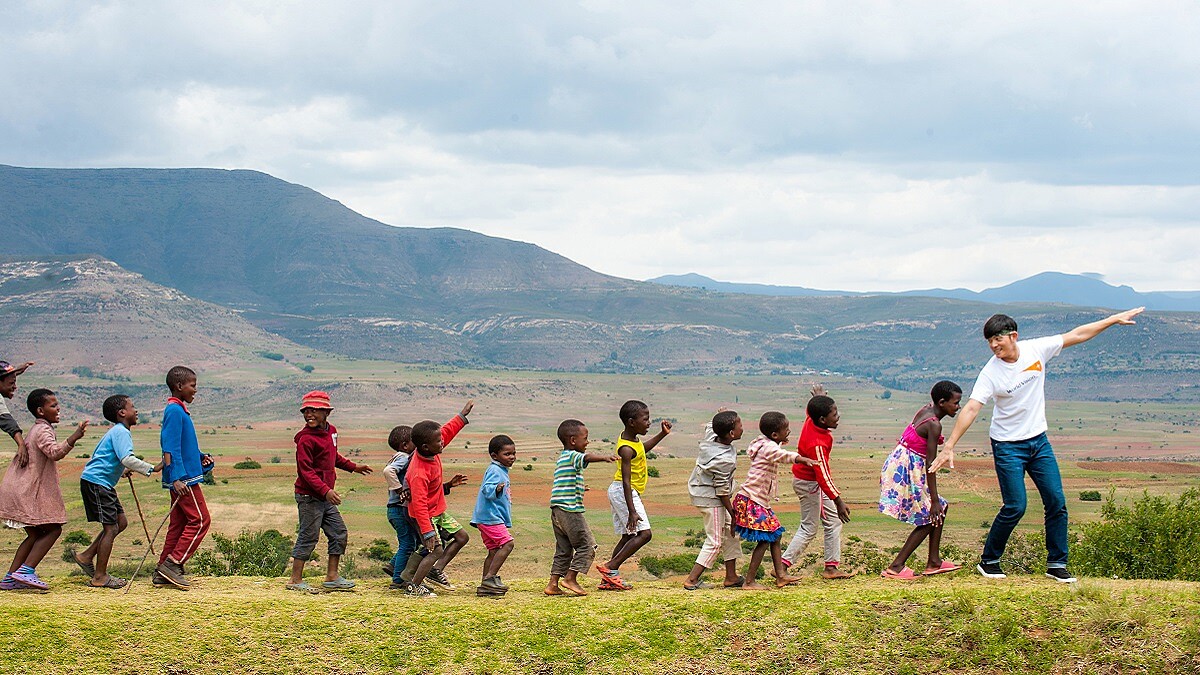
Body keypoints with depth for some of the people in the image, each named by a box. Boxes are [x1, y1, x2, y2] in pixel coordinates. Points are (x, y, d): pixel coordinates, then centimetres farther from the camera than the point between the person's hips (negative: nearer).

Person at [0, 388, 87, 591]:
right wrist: (73, 438, -41)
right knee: (53, 529, -7)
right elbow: (54, 452, -31)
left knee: (36, 534, 13)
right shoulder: (43, 431, -13)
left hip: (22, 489, 10)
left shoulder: (36, 429, 19)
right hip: (29, 491, -10)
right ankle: (26, 570, -15)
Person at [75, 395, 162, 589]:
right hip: (96, 482, -10)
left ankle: (86, 556, 17)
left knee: (121, 522, 13)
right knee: (111, 528, -7)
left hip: (104, 484, 10)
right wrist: (152, 468, -26)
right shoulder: (121, 432, -14)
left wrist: (123, 470, 31)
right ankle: (100, 577, -2)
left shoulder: (117, 432, 18)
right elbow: (127, 459, -28)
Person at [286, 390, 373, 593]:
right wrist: (325, 490, -31)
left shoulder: (331, 431, 9)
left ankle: (331, 577, 19)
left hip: (326, 496, 8)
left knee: (339, 534, 10)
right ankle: (295, 580, 6)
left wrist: (353, 467, 31)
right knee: (308, 537, -3)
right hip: (309, 496, -8)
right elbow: (306, 470, -21)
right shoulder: (306, 439, -17)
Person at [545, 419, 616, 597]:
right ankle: (570, 578, -6)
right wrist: (604, 457, -49)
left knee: (563, 549, 12)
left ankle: (553, 584, 9)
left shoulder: (562, 457, 21)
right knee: (587, 545, -3)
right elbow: (587, 457, -31)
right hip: (570, 510, -10)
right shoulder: (573, 456, -10)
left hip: (557, 511, 10)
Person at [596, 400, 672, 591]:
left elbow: (643, 448, 32)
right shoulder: (627, 449, -22)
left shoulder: (630, 439, 7)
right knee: (644, 533, -13)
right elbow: (626, 482, -26)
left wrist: (662, 434, 27)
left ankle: (609, 578, 12)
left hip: (618, 491, 10)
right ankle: (610, 567, -15)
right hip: (623, 492, -10)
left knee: (628, 536, 13)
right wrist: (632, 511, -29)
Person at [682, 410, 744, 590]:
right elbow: (722, 491, -22)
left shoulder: (710, 435, -9)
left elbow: (710, 425, 19)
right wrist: (733, 514, -13)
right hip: (710, 498, -10)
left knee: (729, 531, 17)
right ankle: (692, 579, 0)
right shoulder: (724, 460, -30)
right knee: (715, 541, -2)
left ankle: (731, 576, 24)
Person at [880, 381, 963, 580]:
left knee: (940, 509, 16)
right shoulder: (934, 425, -19)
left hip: (898, 465, 9)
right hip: (907, 472, -9)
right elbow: (931, 464, -20)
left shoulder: (926, 410, 7)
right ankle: (895, 567, -4)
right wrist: (934, 500, -18)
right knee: (930, 518, 0)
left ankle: (934, 562, 19)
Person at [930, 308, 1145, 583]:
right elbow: (971, 408, -25)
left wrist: (1115, 319, 5)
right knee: (1015, 506, -9)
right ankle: (988, 561, 9)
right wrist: (949, 446, -33)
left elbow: (1076, 335, 3)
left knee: (1057, 501, 1)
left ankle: (1057, 564, 13)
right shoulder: (991, 372, -18)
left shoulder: (1036, 349, -7)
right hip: (1007, 445, -4)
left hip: (1039, 441, 5)